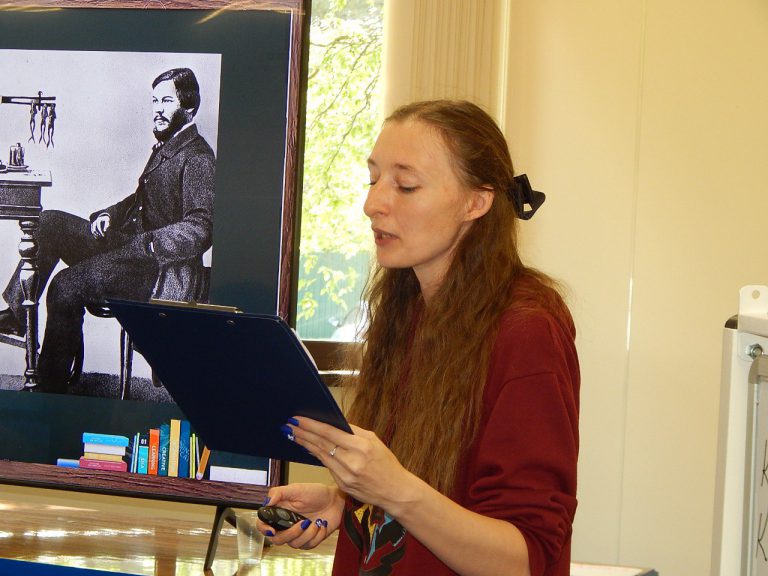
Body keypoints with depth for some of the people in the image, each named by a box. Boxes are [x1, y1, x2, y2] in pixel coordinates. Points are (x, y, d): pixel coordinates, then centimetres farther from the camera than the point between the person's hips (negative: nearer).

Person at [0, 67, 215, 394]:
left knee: (67, 287, -25)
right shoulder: (164, 148, 17)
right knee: (49, 223, 0)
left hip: (161, 268, -10)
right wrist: (108, 216, 9)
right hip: (131, 247, 10)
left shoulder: (197, 158, -13)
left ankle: (52, 388, -17)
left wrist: (145, 243, -25)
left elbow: (199, 230, -22)